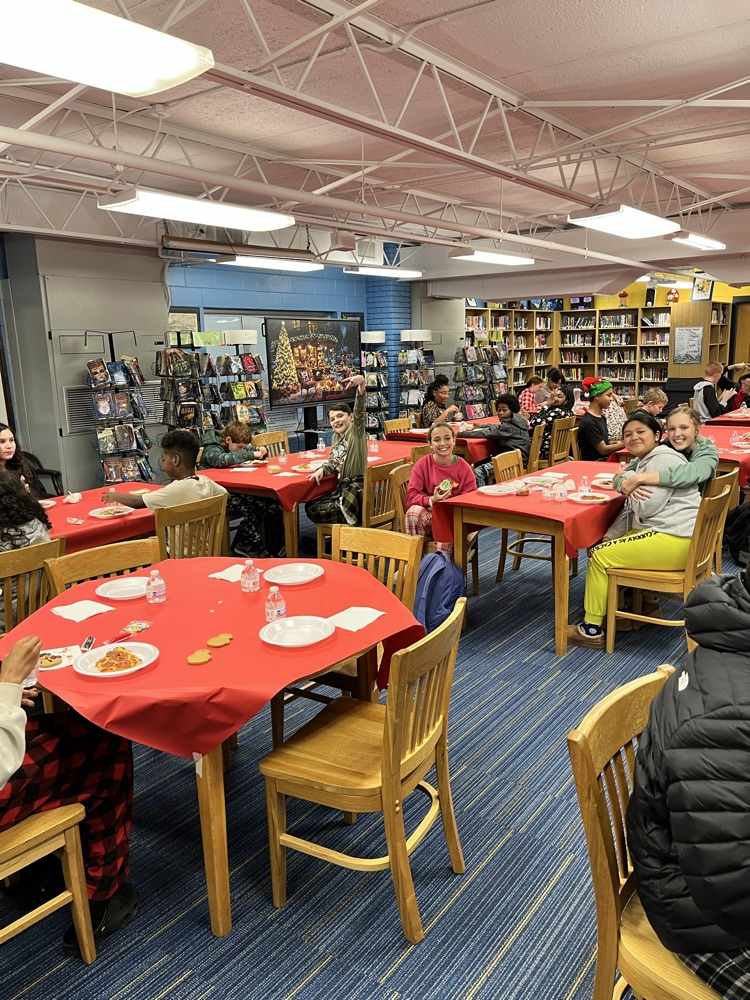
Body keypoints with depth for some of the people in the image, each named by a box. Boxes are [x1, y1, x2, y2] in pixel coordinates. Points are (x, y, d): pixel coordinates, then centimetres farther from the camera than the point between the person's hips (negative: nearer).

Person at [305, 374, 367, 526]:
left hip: (357, 487, -9)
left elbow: (360, 410, -26)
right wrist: (322, 469, -4)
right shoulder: (335, 437, 14)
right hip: (343, 486, 9)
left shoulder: (356, 430, -8)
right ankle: (344, 509, 6)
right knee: (310, 506, 8)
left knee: (314, 510, -12)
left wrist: (361, 384, -45)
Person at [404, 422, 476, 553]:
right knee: (414, 511, -32)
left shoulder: (464, 468, -1)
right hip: (429, 515, 1)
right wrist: (431, 501, -27)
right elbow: (411, 497, -9)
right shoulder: (422, 464, -2)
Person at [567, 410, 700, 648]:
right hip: (665, 533, 11)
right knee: (605, 546, 16)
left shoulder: (663, 460, -13)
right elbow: (631, 511, 17)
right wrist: (611, 535, 5)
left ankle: (591, 630, -1)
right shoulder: (643, 462, 19)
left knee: (600, 556, -10)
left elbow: (646, 507, -21)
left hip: (675, 540, -11)